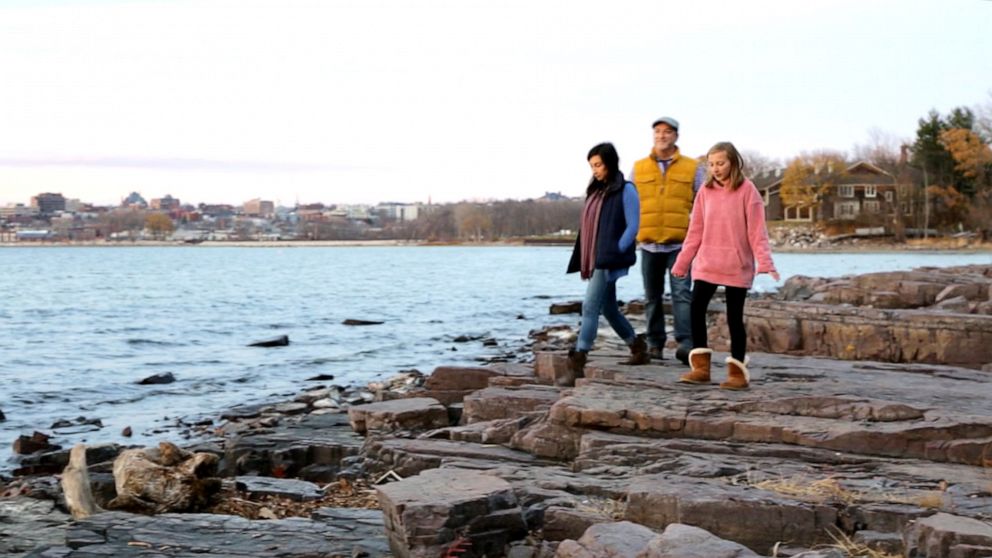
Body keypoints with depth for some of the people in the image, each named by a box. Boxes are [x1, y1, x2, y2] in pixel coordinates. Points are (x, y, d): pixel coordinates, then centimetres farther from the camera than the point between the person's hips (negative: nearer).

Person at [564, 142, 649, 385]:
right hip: (593, 260, 9)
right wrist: (584, 262, 11)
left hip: (608, 261, -9)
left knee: (590, 307, -13)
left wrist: (614, 253, -16)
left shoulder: (625, 191, -7)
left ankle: (577, 366, -15)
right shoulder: (596, 190, 16)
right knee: (608, 308, 15)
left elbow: (632, 227, -10)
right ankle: (639, 349, 31)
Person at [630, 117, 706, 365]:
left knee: (682, 293, -14)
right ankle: (655, 343, 18)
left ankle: (686, 343, -20)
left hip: (680, 243, -3)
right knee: (652, 297, 10)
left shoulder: (693, 168, 5)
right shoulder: (639, 168, 11)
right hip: (649, 243, 3)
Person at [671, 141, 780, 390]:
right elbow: (695, 231, 11)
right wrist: (682, 263, 11)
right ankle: (701, 367, 4)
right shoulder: (706, 190, 6)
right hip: (706, 264, 4)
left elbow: (756, 230, -8)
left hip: (737, 266, -4)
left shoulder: (747, 189, -5)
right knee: (696, 309, -5)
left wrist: (765, 262, -17)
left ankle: (738, 371, 11)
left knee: (734, 316, 1)